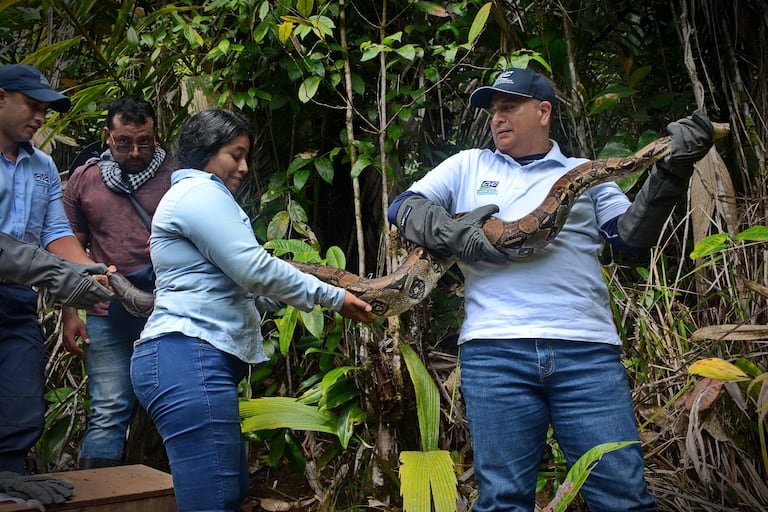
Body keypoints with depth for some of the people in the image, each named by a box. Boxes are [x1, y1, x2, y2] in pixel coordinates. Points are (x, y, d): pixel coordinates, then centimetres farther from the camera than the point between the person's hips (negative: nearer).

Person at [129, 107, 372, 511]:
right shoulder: (200, 192, -5)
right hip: (188, 359, -11)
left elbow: (240, 289, 27)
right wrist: (334, 298, -4)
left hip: (190, 360, 11)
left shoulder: (196, 195, 29)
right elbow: (255, 269, -13)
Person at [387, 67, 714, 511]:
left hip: (588, 350, 0)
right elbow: (403, 207, 14)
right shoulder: (468, 165, 20)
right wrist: (450, 231, -5)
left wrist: (672, 170, -3)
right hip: (494, 352, 0)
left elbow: (632, 235, 9)